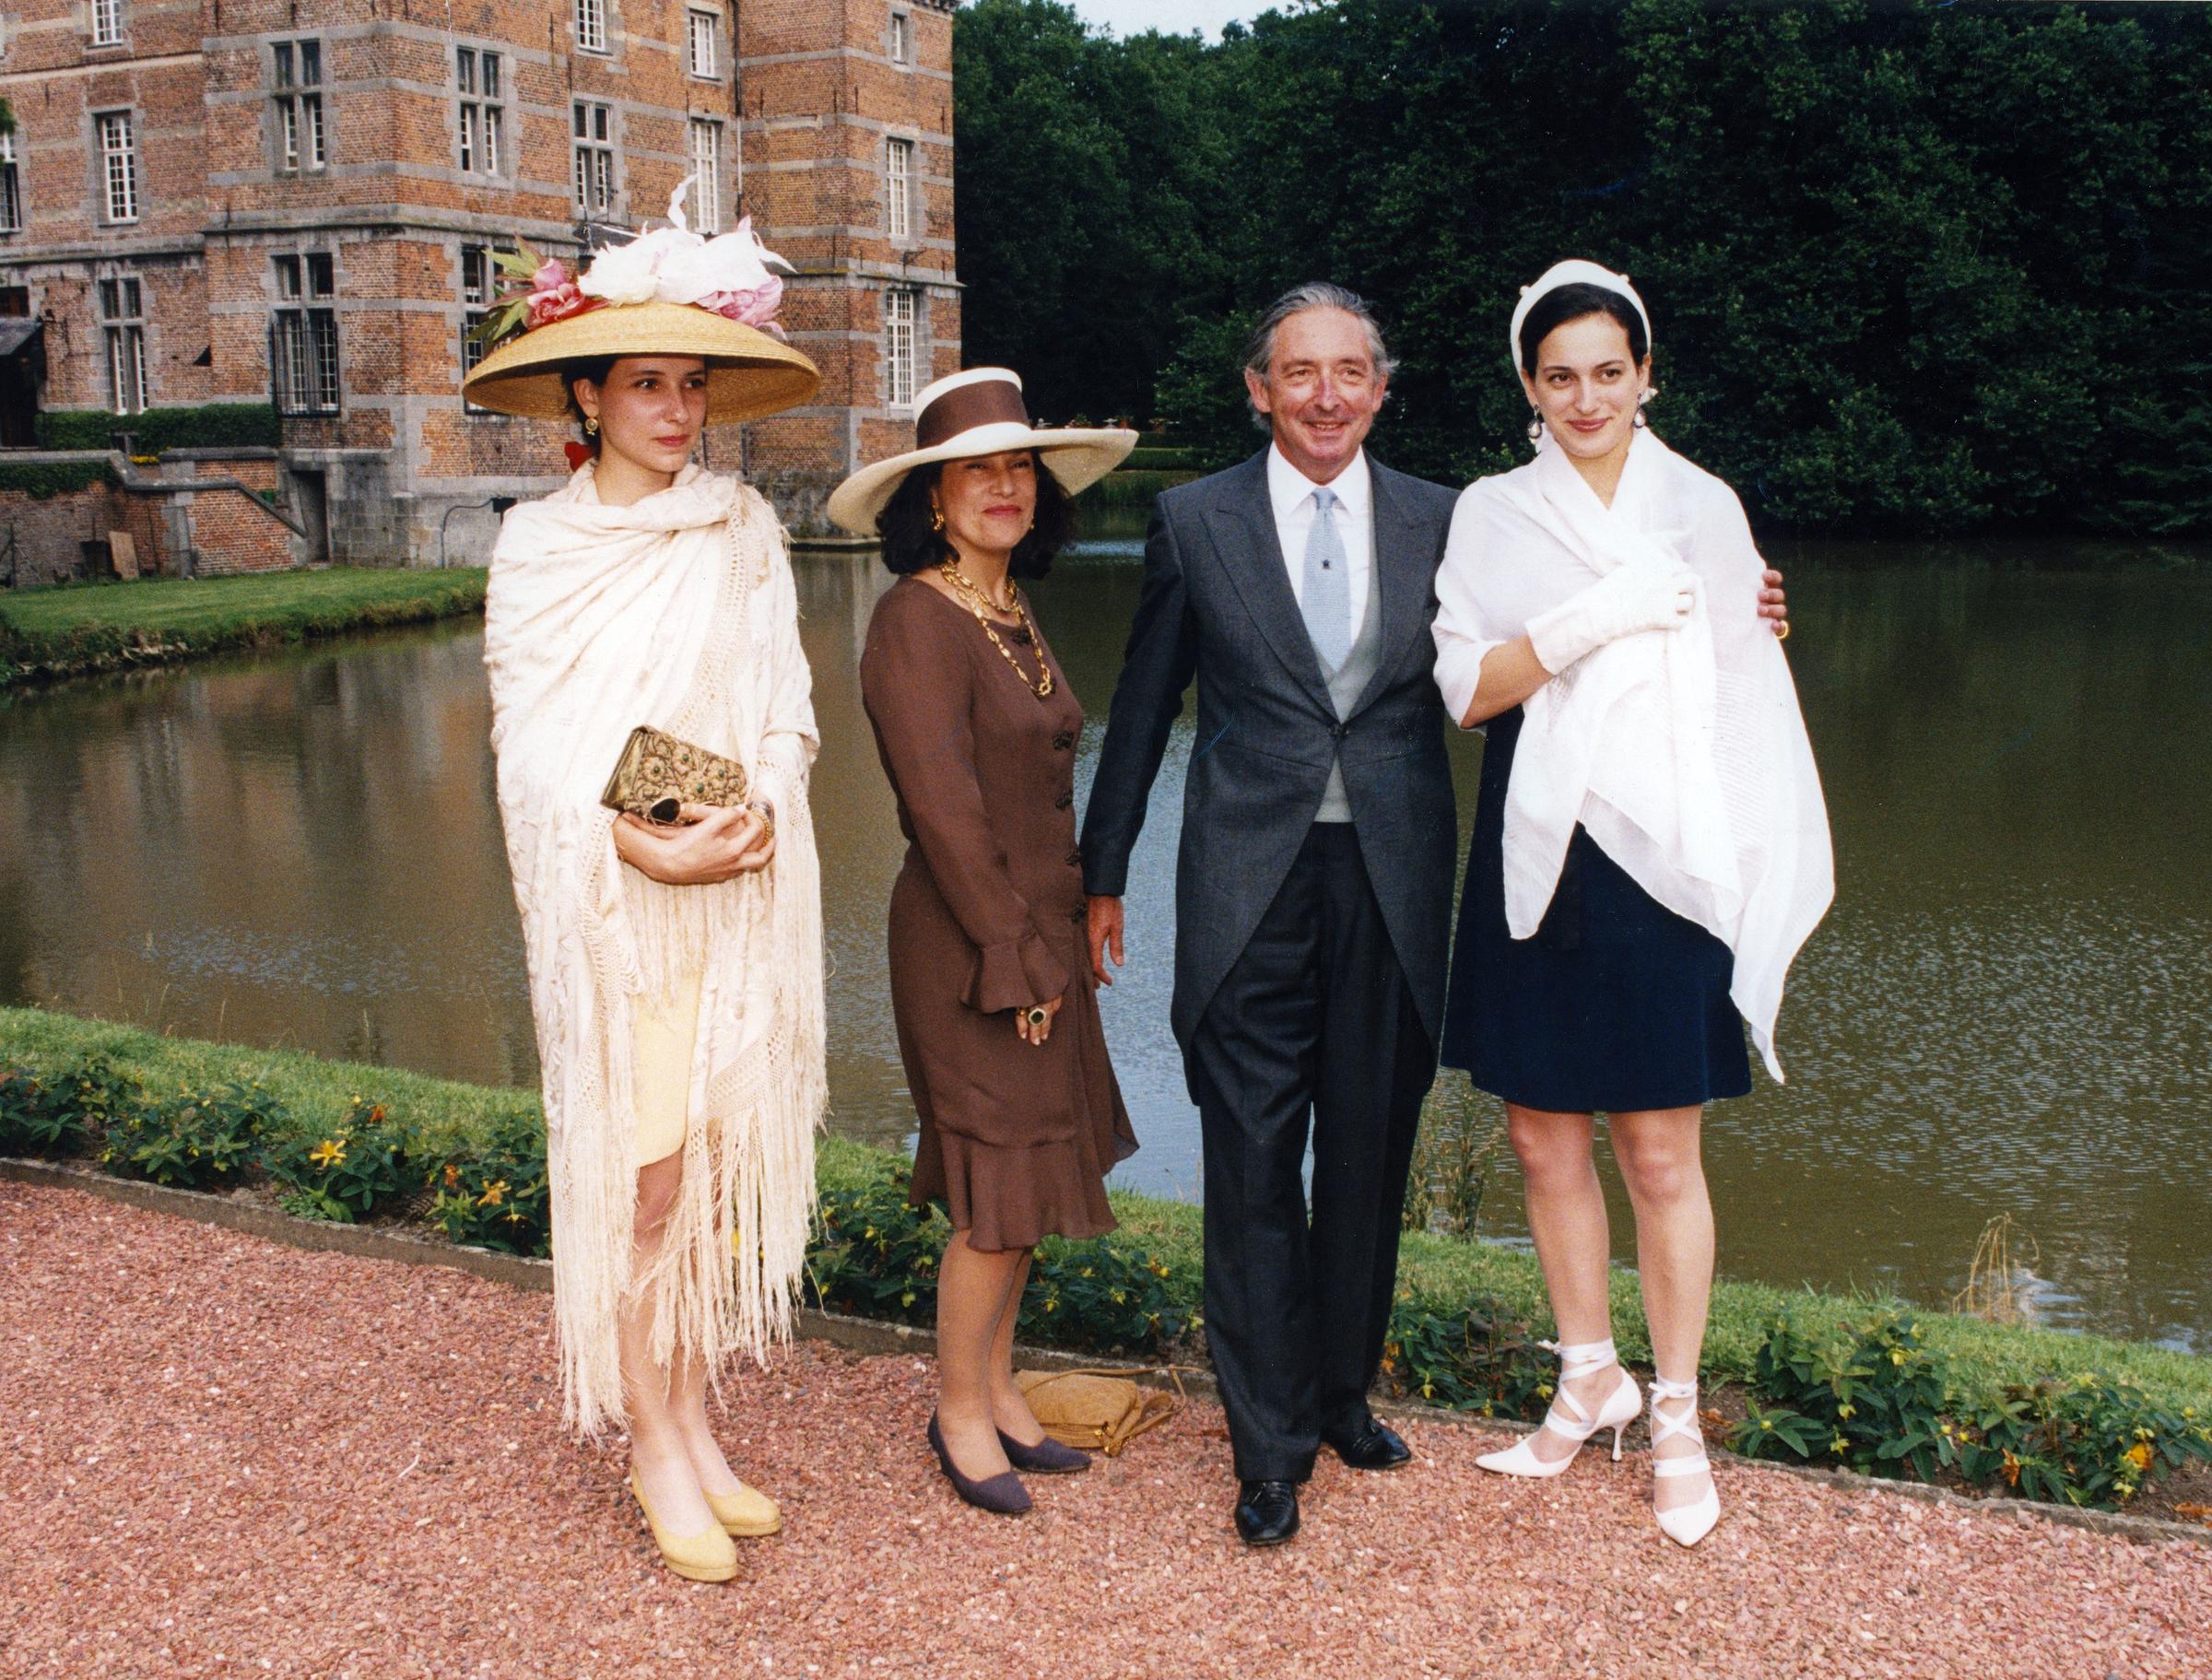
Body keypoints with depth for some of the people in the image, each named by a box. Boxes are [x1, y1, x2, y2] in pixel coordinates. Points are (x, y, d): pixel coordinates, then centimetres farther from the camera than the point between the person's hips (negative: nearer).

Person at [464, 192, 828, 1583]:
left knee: (721, 1157, 7)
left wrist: (761, 812, -11)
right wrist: (641, 846, -17)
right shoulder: (539, 545, -1)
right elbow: (533, 740, -4)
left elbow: (786, 701, 7)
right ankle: (654, 1447, 15)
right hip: (609, 896, -3)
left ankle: (695, 1414, 22)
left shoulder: (745, 528, 7)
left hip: (747, 892, 3)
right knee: (641, 1173, 1)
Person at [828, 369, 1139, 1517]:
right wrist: (1014, 964, -16)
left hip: (1038, 937, 9)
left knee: (1028, 1179, 15)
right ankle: (959, 1413, 18)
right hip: (969, 949, -8)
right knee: (999, 1192, 0)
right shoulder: (917, 623, -16)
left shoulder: (1016, 615, 12)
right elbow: (944, 810, -19)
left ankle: (997, 1392, 29)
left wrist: (1058, 940, 12)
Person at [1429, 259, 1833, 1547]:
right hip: (1535, 865, 2)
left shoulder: (1704, 509, 3)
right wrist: (1597, 620, -19)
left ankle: (1677, 1413, 20)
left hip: (1662, 865, -2)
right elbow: (1468, 689, -4)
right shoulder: (1490, 516, 6)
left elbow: (1746, 704, 3)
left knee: (1662, 1155, 3)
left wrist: (1757, 883, -2)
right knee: (1545, 1138, 11)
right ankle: (1591, 1377, 30)